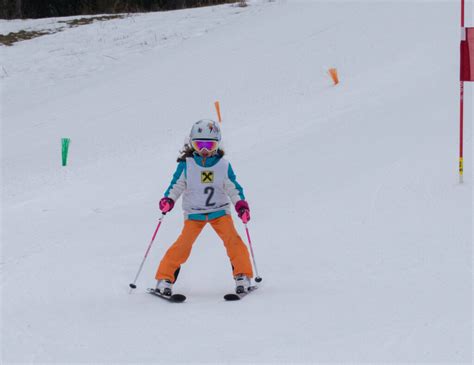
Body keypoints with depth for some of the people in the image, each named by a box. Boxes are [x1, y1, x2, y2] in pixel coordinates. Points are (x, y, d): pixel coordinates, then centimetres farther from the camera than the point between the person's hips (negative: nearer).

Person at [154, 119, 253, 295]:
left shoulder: (223, 165, -3)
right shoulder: (186, 165, -6)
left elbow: (233, 188, 3)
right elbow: (176, 185, -1)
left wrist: (241, 204, -10)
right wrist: (168, 200, -17)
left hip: (220, 210, 1)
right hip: (194, 213, -1)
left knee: (232, 239, -17)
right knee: (184, 244, -14)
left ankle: (242, 276, -8)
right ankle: (165, 279, -3)